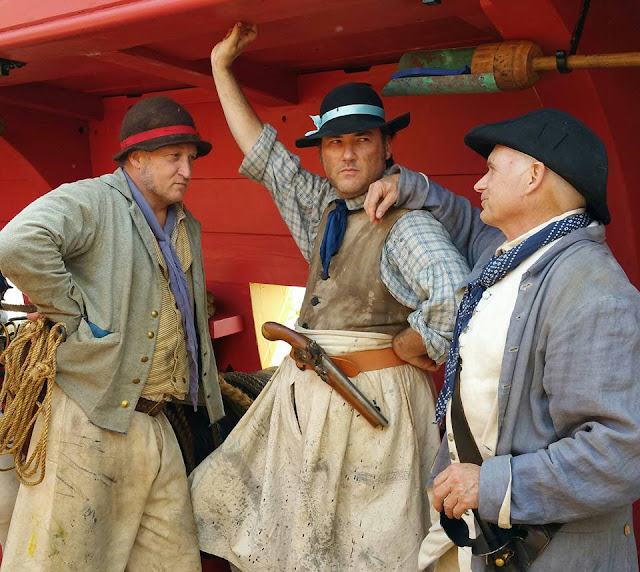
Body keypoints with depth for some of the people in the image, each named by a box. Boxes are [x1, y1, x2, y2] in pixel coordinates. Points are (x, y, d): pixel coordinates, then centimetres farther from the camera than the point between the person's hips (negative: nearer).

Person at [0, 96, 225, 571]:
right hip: (87, 421, -7)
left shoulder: (188, 227, 17)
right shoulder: (89, 201, -10)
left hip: (155, 423, 8)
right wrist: (78, 315, -21)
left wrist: (208, 399, 23)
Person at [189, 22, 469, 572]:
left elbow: (453, 298, -33)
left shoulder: (407, 222, -17)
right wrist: (222, 67, 17)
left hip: (371, 401, -7)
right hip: (302, 396, 8)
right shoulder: (321, 208, 6)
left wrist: (404, 350, -18)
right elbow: (262, 152, 14)